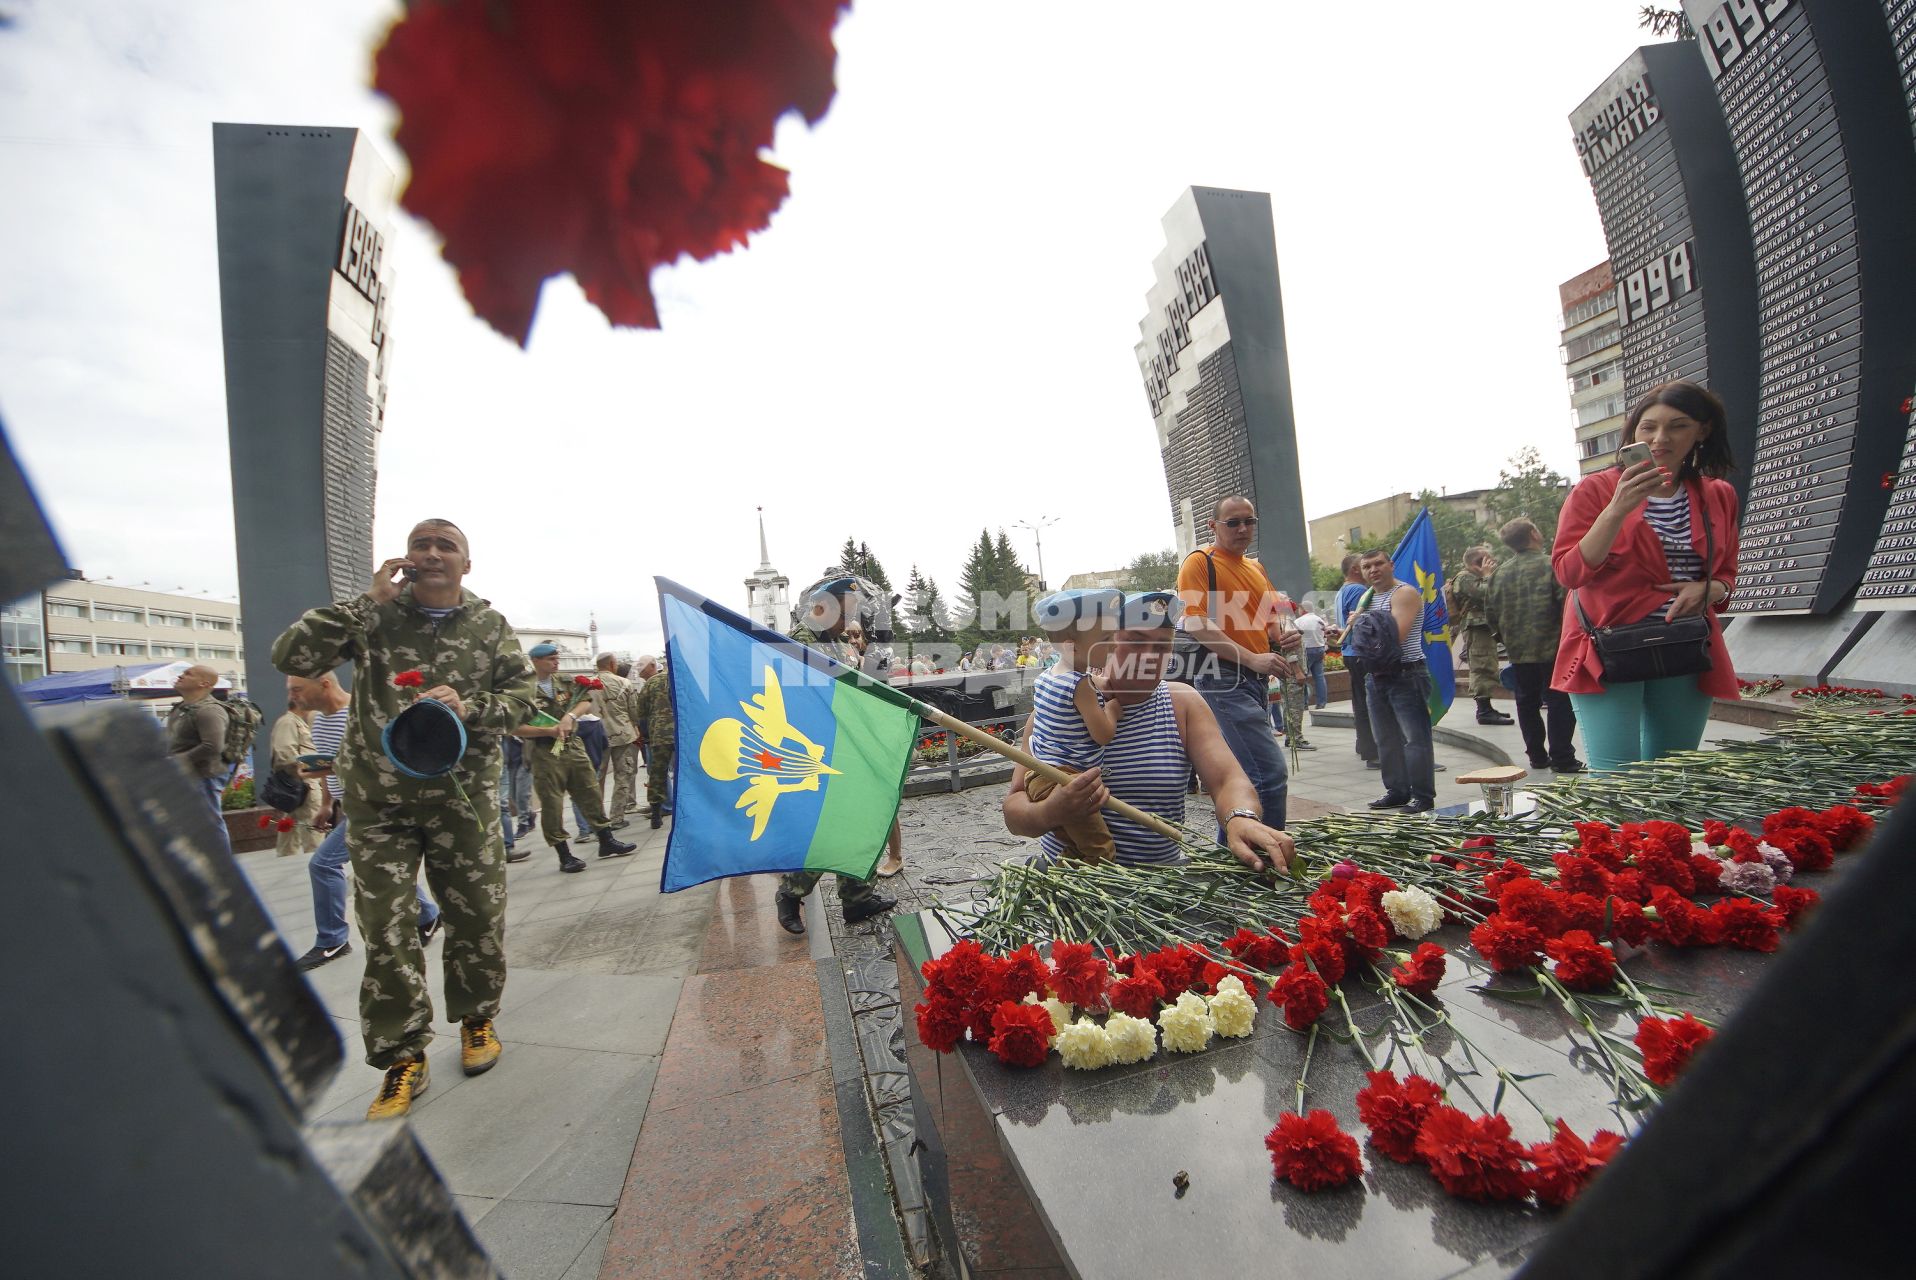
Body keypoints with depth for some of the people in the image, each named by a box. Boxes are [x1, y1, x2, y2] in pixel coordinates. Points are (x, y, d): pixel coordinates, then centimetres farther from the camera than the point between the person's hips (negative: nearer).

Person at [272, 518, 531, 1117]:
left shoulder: (490, 626, 3)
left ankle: (476, 1017, 34)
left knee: (478, 919, 9)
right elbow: (291, 656, -9)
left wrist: (469, 707, -18)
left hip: (463, 797, 1)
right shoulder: (375, 615, 1)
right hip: (377, 803, 0)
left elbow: (520, 693, 1)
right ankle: (404, 1059, 19)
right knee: (387, 932, 3)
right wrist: (369, 601, -15)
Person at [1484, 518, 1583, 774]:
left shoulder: (1500, 573, 3)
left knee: (1527, 704, 12)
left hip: (1518, 651, 4)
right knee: (1559, 703, 3)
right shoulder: (1552, 565, -10)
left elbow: (1490, 612, 7)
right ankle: (1561, 758, 5)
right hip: (1552, 649, -4)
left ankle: (1537, 756, 18)